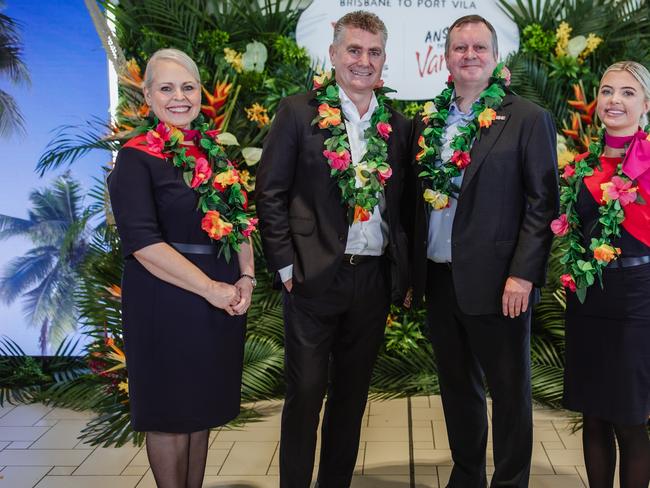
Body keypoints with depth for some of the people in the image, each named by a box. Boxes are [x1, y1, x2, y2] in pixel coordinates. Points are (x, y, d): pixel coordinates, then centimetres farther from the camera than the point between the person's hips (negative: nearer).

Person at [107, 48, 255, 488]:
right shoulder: (136, 158, -8)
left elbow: (239, 221, 14)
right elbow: (142, 242, -17)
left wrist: (246, 276, -3)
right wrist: (210, 288, -19)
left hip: (224, 295, 6)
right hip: (166, 299, -5)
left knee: (204, 405, 15)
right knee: (170, 410, 6)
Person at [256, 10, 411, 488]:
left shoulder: (399, 126, 8)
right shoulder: (298, 113, -3)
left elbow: (404, 202, 12)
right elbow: (270, 194, -5)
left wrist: (405, 271, 5)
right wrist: (286, 266, -9)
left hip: (375, 278, 4)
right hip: (315, 276, -4)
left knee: (352, 394, 14)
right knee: (306, 392, 4)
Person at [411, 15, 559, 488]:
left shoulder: (528, 119, -6)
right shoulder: (430, 120, 9)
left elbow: (542, 204, -8)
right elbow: (419, 198, 12)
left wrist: (523, 275, -15)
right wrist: (412, 269, 7)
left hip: (496, 282, -5)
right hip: (439, 279, 5)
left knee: (509, 390, 8)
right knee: (457, 387, 17)